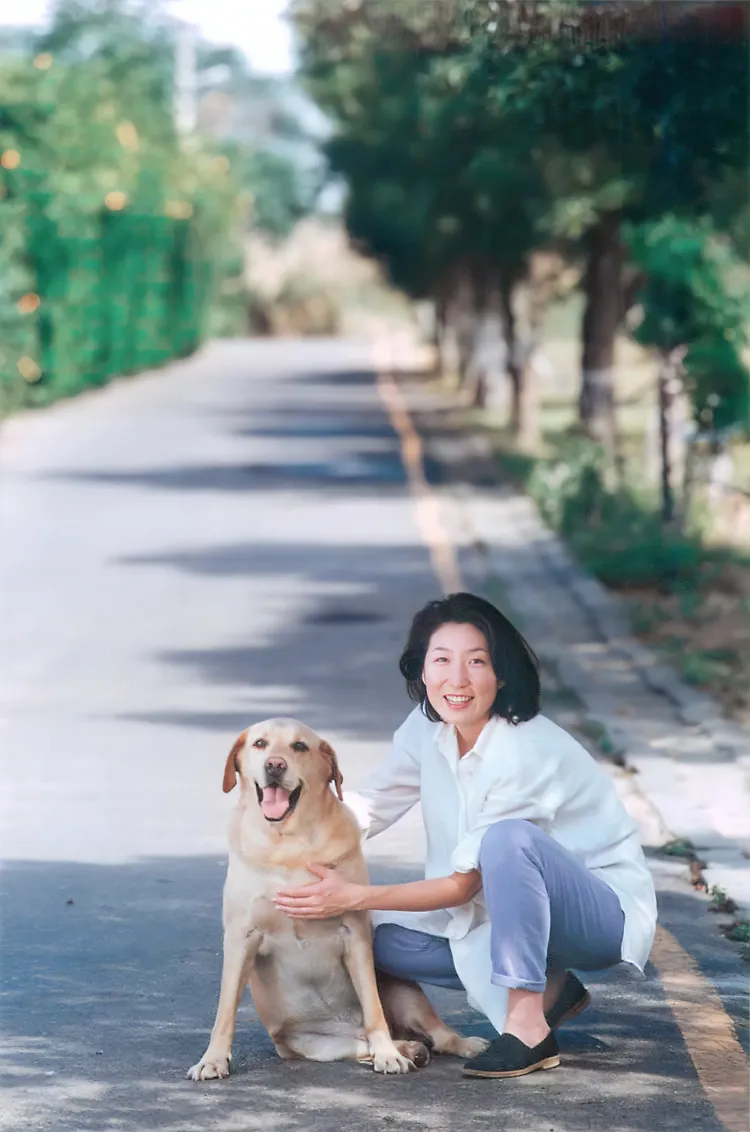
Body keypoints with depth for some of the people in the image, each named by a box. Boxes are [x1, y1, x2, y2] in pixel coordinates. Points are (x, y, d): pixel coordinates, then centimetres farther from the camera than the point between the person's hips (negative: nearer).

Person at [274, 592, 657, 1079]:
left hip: (605, 914, -8)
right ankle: (547, 989, 2)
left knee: (507, 837, -36)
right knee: (386, 942, -9)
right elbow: (371, 806, 7)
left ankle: (528, 1025, -30)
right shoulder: (427, 730, -6)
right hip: (514, 907, 8)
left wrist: (353, 896, -27)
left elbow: (466, 883, -25)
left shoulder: (528, 753, -28)